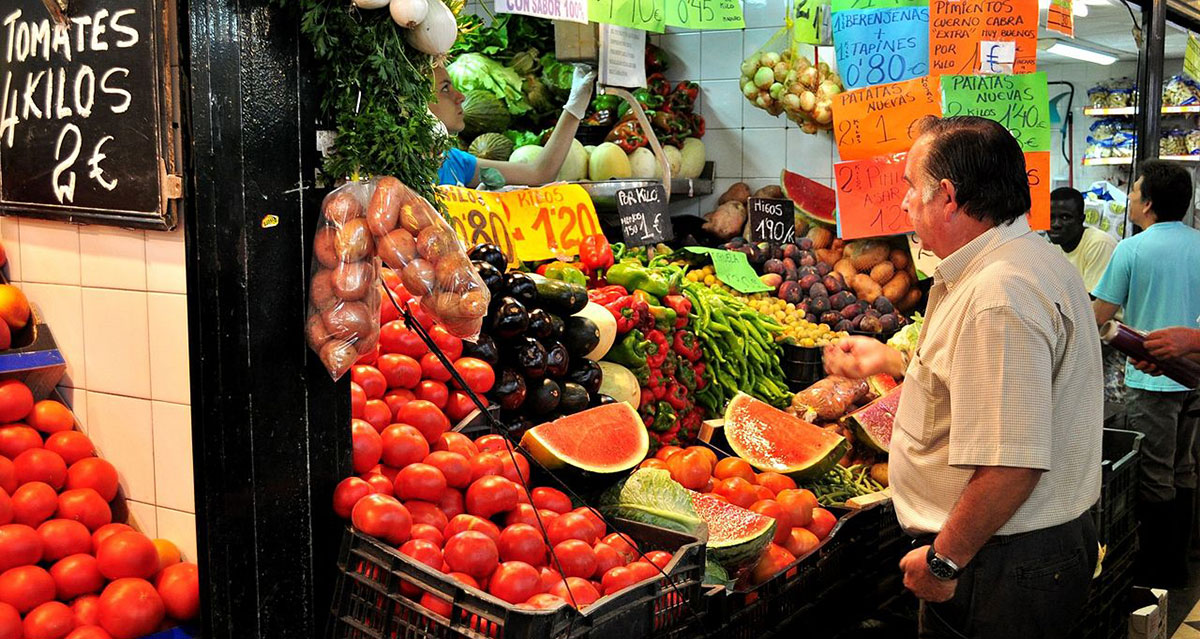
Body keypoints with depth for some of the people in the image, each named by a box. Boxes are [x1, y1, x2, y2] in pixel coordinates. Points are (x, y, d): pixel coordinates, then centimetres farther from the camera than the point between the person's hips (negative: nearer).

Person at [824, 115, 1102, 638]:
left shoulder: (997, 296, -27)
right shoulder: (1034, 259, 10)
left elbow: (1011, 465, -31)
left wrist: (943, 560, -19)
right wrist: (890, 361, 29)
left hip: (1001, 570, -11)